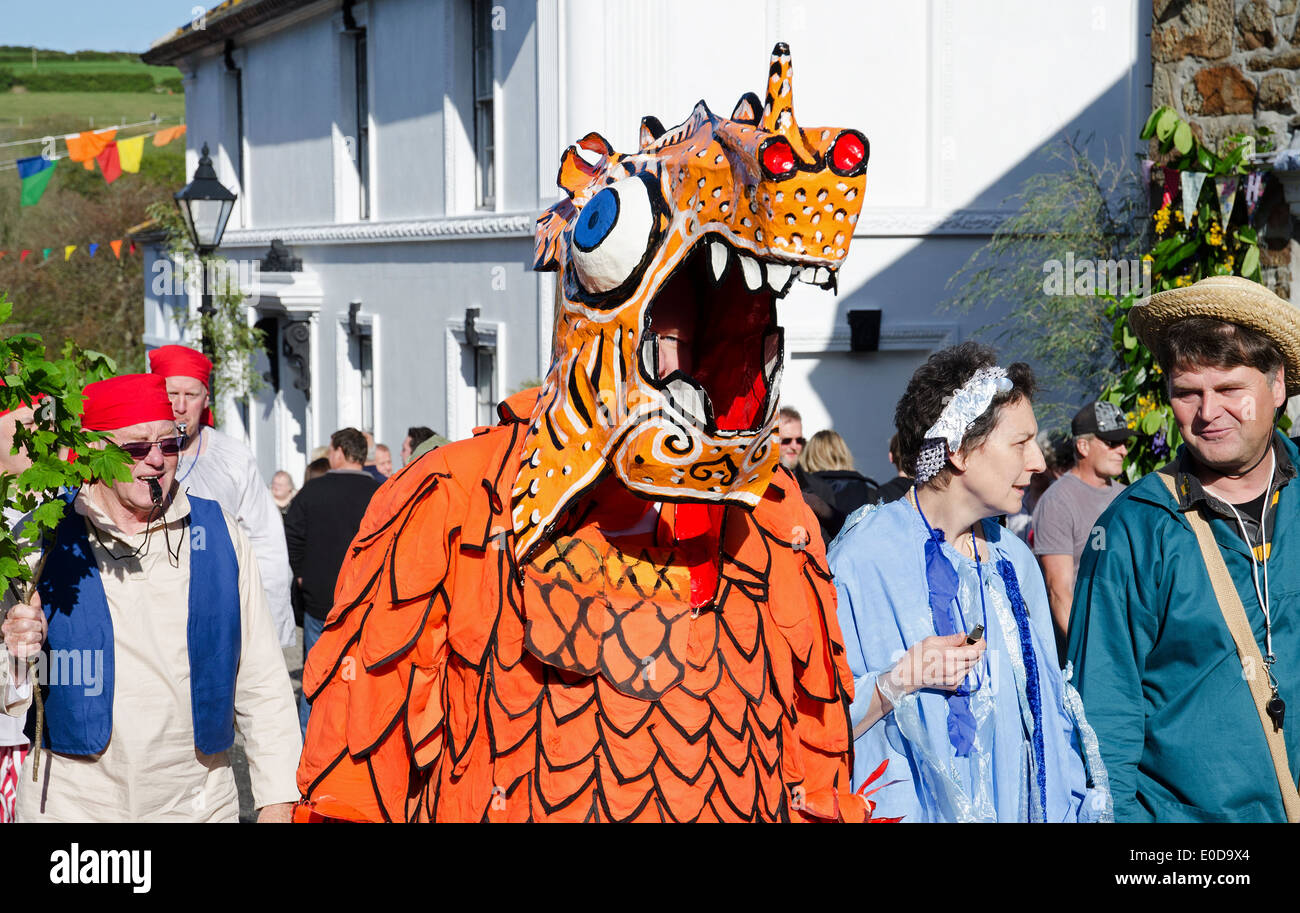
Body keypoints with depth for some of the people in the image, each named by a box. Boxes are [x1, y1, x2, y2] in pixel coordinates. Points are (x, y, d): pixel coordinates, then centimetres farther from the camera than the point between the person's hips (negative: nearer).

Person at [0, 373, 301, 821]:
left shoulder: (218, 535, 3)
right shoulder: (43, 541, -2)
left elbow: (261, 680, 5)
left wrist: (278, 799, 1)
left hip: (198, 801, 1)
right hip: (72, 803, -1)